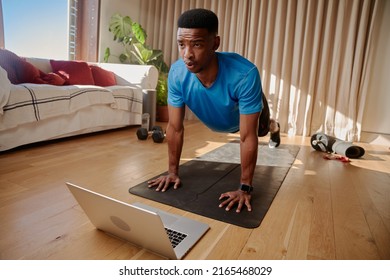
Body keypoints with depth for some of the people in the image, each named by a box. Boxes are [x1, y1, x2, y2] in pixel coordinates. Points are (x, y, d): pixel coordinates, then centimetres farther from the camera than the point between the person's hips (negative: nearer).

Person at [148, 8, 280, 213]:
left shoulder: (245, 75, -49)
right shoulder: (176, 74, -38)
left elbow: (248, 137, -42)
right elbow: (175, 128, -27)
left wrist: (245, 188, -38)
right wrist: (172, 171, -22)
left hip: (247, 112, -3)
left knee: (261, 131, 32)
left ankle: (273, 127, 73)